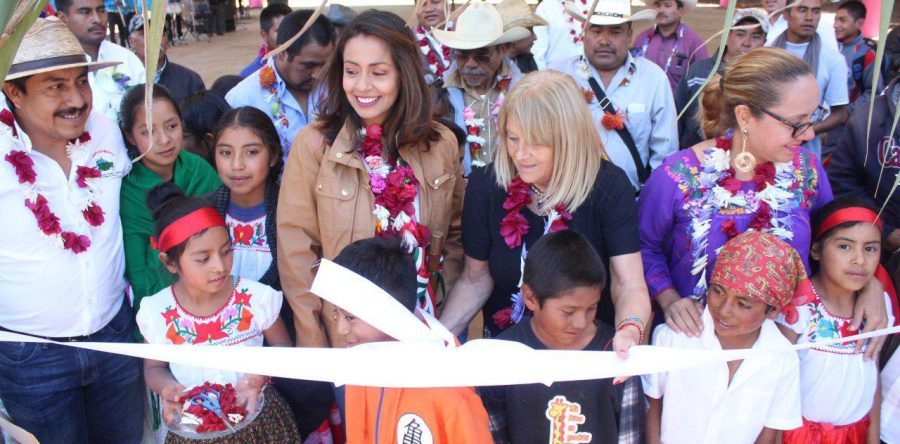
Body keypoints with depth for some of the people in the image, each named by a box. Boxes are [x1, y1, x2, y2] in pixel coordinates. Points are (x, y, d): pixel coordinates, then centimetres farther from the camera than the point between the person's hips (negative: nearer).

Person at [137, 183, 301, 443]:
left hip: (257, 418, 0)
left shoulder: (255, 298, -15)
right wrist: (166, 387, -18)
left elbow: (283, 347, -1)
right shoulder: (158, 313, -13)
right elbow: (154, 367, 4)